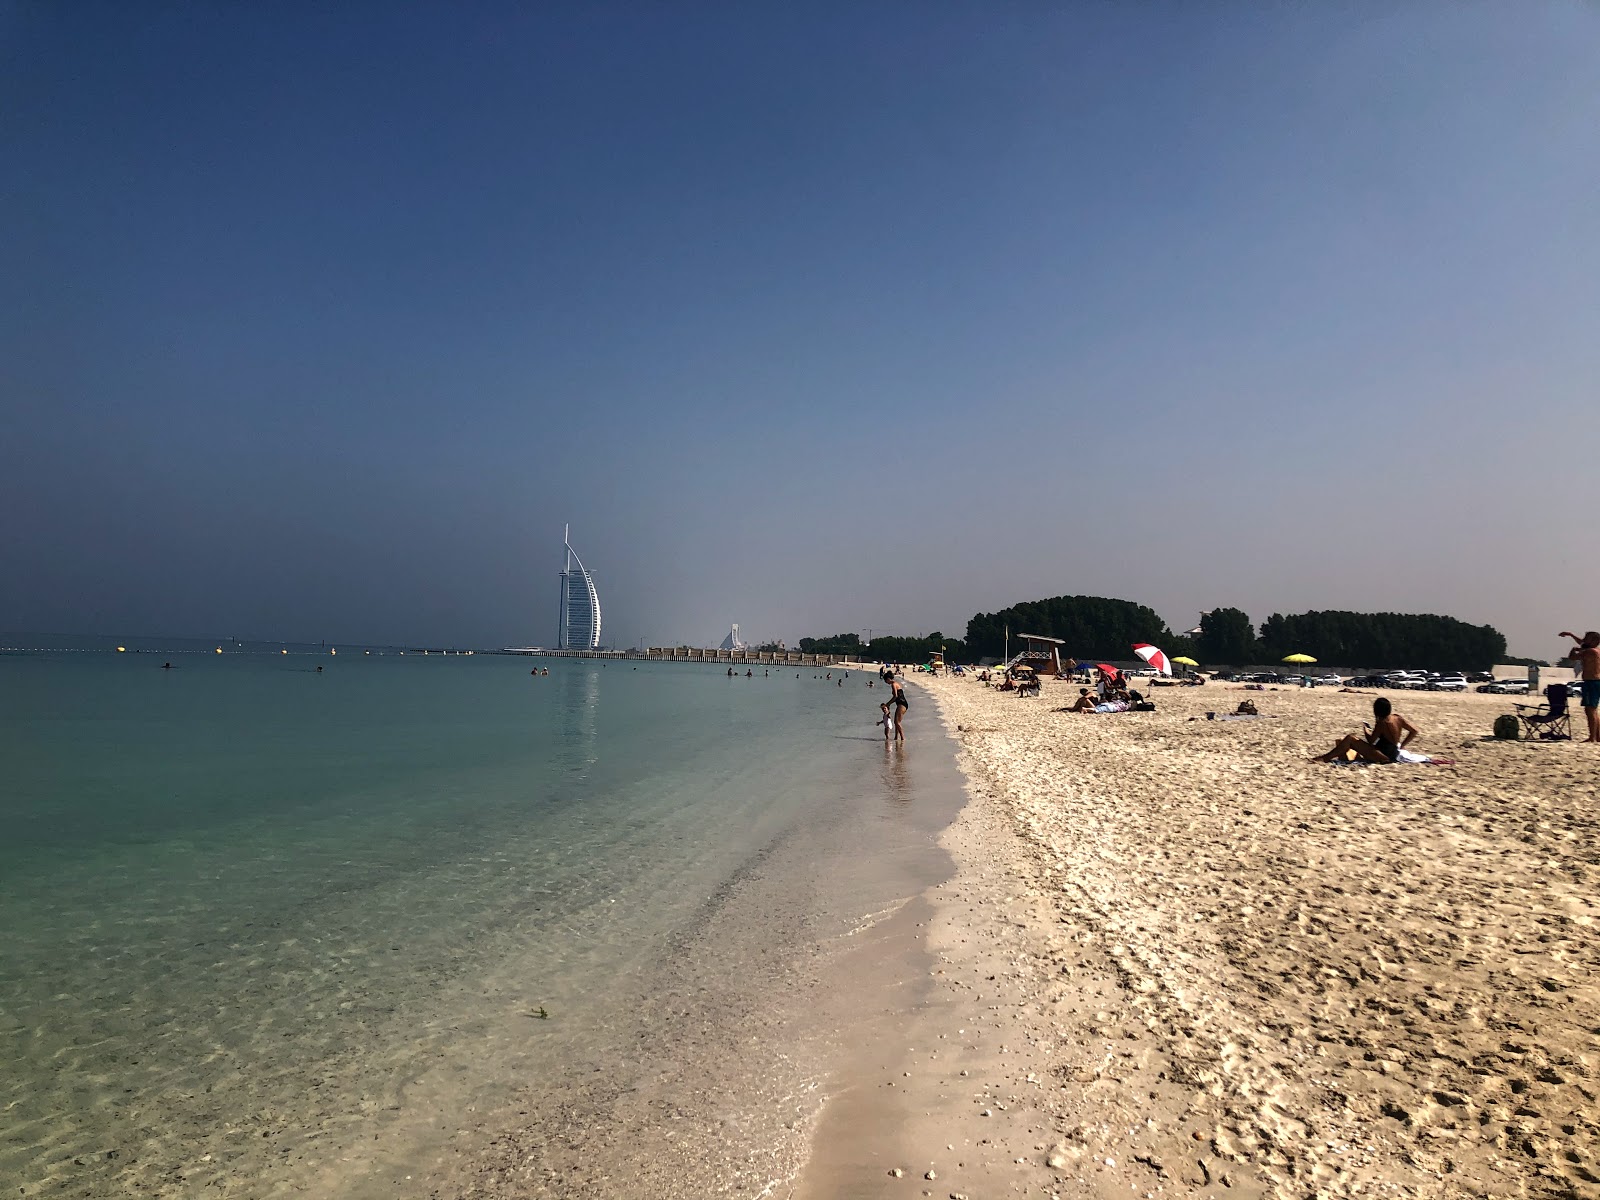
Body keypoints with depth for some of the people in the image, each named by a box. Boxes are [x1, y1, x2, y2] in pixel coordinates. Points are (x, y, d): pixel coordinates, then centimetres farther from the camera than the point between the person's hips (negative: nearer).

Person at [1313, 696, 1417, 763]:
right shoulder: (1398, 717, 4)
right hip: (1393, 753, 10)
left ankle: (1325, 758, -21)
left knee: (1350, 738, -17)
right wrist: (1402, 745, 17)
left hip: (1384, 756, -10)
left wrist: (1366, 731, 7)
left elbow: (1371, 741, -13)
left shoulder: (1382, 723, -18)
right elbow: (1414, 731, 12)